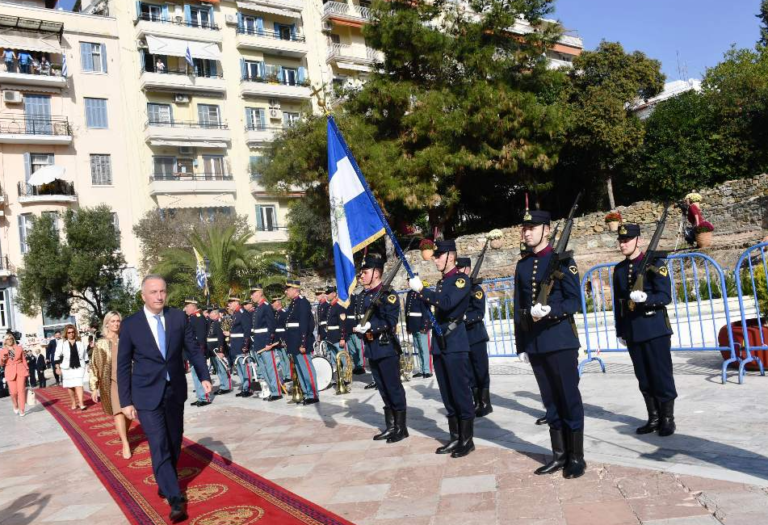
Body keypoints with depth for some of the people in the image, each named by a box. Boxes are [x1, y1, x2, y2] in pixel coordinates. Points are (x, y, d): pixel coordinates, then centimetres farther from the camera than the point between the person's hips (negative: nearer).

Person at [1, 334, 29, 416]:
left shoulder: (19, 348, 7)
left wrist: (27, 369, 3)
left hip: (21, 371, 0)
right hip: (10, 372, 0)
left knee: (21, 390, -5)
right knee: (13, 392, -4)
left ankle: (22, 410, 0)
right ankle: (15, 406, 25)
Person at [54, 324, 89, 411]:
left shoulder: (80, 342, 4)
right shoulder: (62, 343, -2)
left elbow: (85, 355, 11)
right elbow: (57, 356, 1)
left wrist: (87, 366, 12)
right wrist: (58, 368, -4)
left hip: (79, 367, 0)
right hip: (67, 368, 1)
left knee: (78, 385, -11)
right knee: (70, 386, 10)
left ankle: (81, 403, -15)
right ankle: (73, 403, 22)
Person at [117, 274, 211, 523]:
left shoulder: (179, 317, -2)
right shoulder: (130, 324, -7)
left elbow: (193, 350, 4)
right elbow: (123, 365, -3)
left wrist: (204, 376, -7)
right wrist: (126, 401, -5)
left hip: (175, 391, 3)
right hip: (147, 394, -3)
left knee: (174, 443, 15)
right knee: (159, 447, -8)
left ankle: (165, 483, 38)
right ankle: (175, 499, -4)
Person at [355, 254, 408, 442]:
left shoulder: (388, 295, -10)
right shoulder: (364, 297, 14)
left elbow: (391, 321, -17)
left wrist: (371, 326, -26)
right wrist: (360, 329, 1)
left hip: (387, 348, -8)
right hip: (372, 350, 8)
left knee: (394, 388, -1)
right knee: (383, 390, 14)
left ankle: (401, 428, 9)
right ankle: (390, 427, 23)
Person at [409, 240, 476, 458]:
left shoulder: (461, 279, -7)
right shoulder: (440, 283, 17)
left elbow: (446, 303, -23)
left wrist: (421, 290, -20)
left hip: (455, 344, -8)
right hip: (439, 344, 8)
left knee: (461, 393, -3)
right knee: (447, 395, 11)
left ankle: (467, 440, 6)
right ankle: (455, 438, 20)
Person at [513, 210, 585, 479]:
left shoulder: (562, 260, -3)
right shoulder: (523, 265, 12)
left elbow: (575, 301, -7)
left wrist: (550, 311, -26)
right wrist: (521, 344, 12)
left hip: (560, 340, -5)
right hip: (535, 343, 5)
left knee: (569, 398, 2)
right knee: (551, 401, 11)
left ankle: (576, 458, 12)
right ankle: (559, 454, 21)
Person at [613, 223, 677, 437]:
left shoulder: (655, 263, -4)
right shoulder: (619, 269, 11)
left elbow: (665, 297, -11)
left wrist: (646, 298, -30)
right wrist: (620, 331, 14)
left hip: (655, 329, -5)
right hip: (632, 332, 5)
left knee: (662, 376, 1)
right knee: (644, 379, 10)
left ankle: (668, 419, 13)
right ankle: (654, 418, 20)